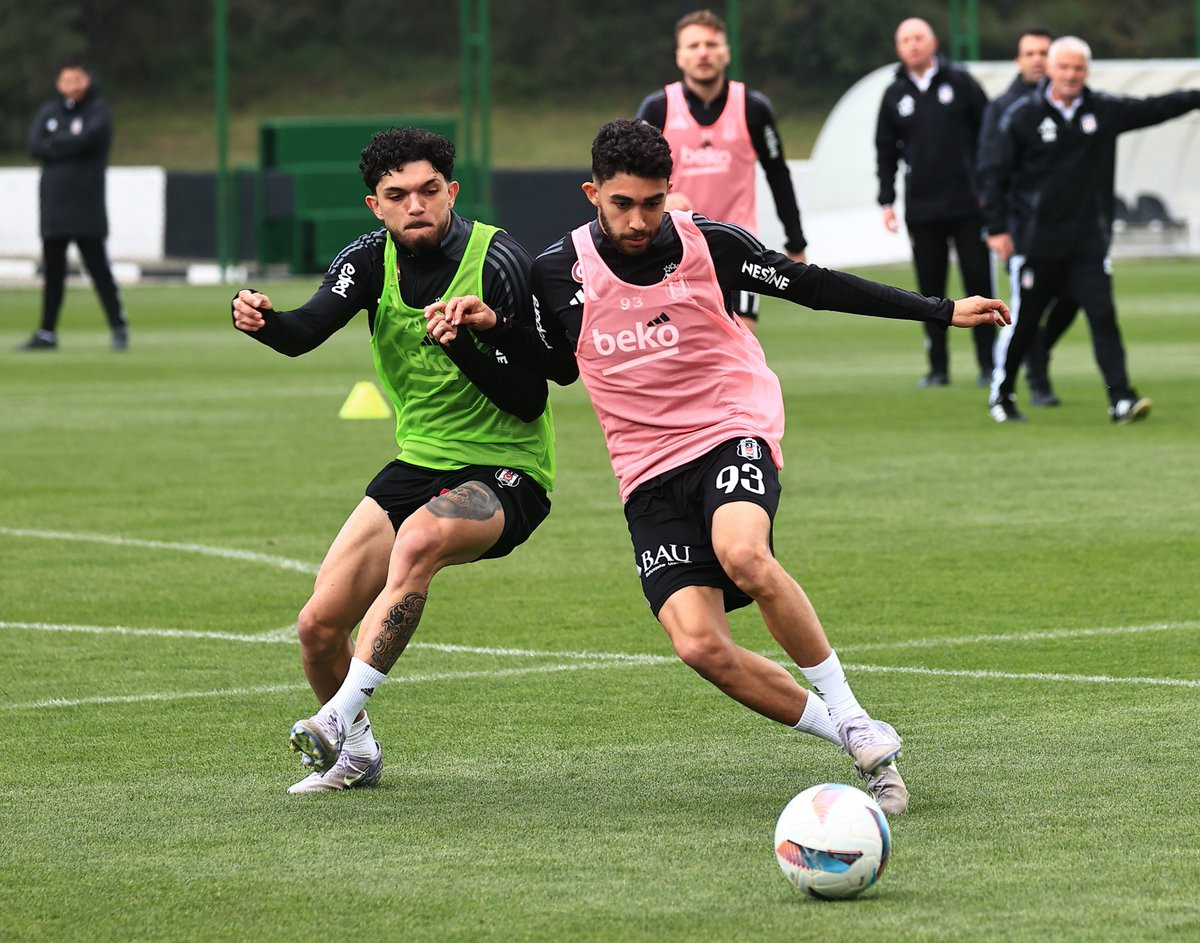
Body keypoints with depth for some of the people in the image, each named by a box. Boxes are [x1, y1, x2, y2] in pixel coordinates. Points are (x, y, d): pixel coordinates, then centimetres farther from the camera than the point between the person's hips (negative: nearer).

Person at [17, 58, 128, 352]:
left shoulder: (98, 112, 0)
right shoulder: (48, 113, 14)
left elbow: (86, 139, -18)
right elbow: (34, 146, -1)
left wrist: (53, 144, -5)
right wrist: (69, 147, -12)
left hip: (87, 210, -5)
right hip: (53, 208, 5)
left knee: (99, 269, -7)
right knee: (52, 272, 8)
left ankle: (119, 328, -3)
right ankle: (47, 333, 13)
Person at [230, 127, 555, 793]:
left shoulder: (497, 261, -16)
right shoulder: (371, 259, -2)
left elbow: (528, 402, -16)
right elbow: (307, 330, -20)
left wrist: (465, 343, -30)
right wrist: (262, 321, -42)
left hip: (506, 471, -6)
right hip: (417, 464, 6)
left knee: (419, 538, -38)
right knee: (319, 626, -3)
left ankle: (343, 714, -36)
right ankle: (356, 754, 25)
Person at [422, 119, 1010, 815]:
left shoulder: (711, 246, -6)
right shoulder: (561, 271, -1)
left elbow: (810, 284, 5)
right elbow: (558, 365, 18)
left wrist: (943, 311, 6)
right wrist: (490, 325, -1)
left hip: (733, 435, -2)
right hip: (650, 473, 2)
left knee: (742, 554, -36)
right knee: (698, 643, -18)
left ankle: (849, 714, -20)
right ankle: (851, 739, -1)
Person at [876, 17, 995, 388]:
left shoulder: (960, 83, 1)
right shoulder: (895, 95, 8)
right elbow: (885, 151, 13)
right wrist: (887, 202, 6)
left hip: (968, 204, -2)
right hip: (922, 210, 2)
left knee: (978, 281, -1)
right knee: (930, 289, 3)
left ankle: (988, 363, 5)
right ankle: (938, 367, 9)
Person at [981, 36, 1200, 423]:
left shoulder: (1105, 111, 5)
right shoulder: (1023, 116, -4)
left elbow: (1154, 109, 7)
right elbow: (997, 174, -1)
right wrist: (997, 228, -5)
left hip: (1089, 243, 2)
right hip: (1035, 242, -2)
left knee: (1103, 314, -10)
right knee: (1023, 320, 5)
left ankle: (1121, 398, -13)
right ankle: (1001, 395, 23)